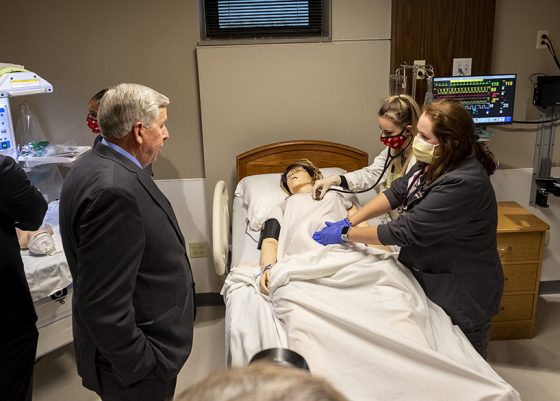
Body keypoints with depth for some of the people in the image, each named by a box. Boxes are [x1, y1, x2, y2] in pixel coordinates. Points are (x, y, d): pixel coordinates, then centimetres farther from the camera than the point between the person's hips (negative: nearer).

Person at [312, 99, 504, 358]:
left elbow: (406, 231, -29)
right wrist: (350, 221, -8)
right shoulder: (433, 163, -5)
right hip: (427, 278, 8)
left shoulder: (462, 183, -32)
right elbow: (396, 192, 3)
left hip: (462, 295, -8)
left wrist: (345, 234, -20)